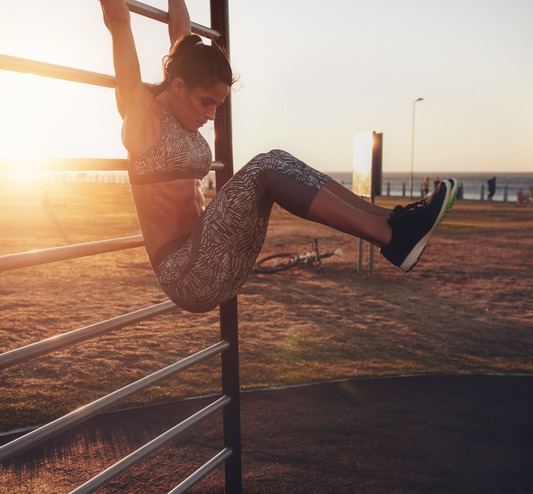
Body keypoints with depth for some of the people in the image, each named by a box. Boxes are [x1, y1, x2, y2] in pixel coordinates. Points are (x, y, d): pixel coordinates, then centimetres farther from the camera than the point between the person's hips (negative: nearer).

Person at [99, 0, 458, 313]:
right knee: (267, 169, -23)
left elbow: (181, 32, 25)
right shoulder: (143, 113, -5)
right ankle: (391, 239, -25)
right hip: (186, 276, -8)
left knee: (277, 162, -6)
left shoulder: (183, 116, 16)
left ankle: (390, 220, -11)